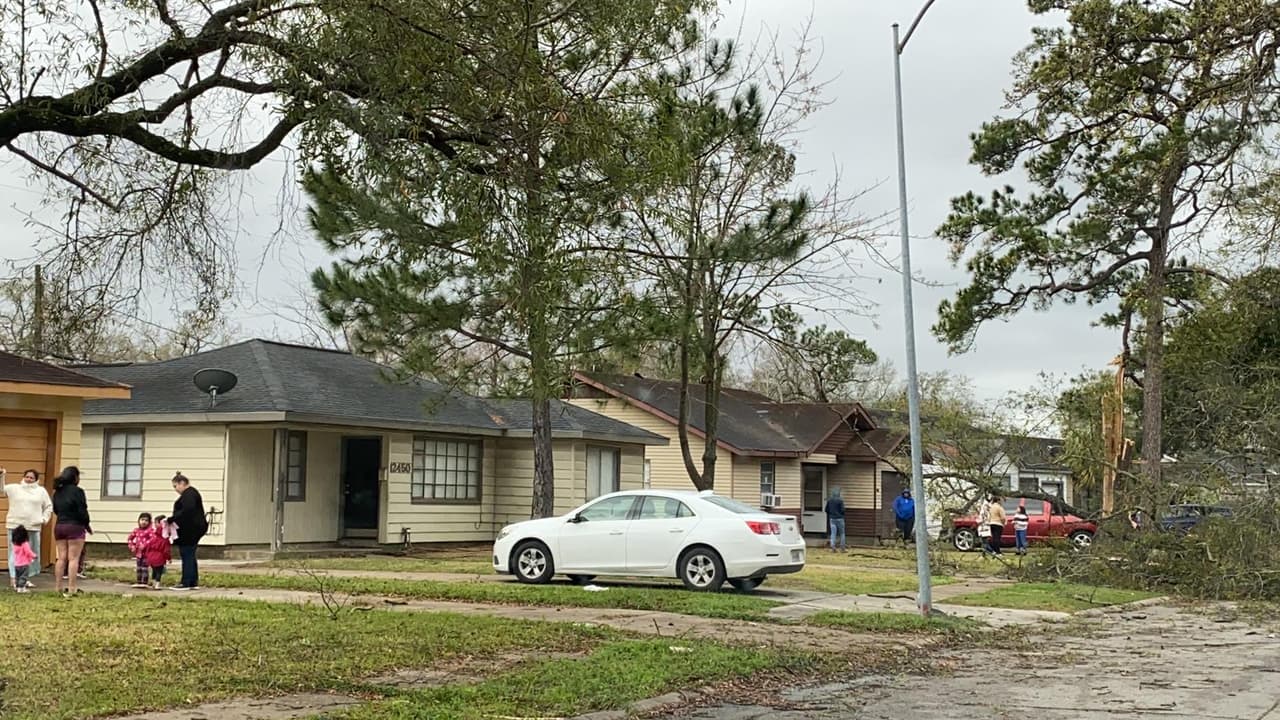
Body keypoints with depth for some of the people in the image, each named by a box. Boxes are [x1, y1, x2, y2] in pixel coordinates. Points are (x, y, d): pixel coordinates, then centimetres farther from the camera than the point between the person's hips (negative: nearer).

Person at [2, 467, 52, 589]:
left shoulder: (41, 491, 10)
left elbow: (49, 506, 15)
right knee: (15, 552, -4)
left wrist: (44, 518, 2)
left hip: (33, 527, 2)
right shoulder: (14, 488, 7)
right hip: (15, 526, -2)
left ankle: (27, 578, 16)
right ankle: (13, 579, -4)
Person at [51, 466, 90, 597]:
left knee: (61, 558, 10)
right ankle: (71, 589, -6)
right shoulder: (77, 491, -13)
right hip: (75, 527, -6)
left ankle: (58, 587, 11)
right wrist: (87, 526, 0)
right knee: (73, 559, -3)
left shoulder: (57, 492, 8)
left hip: (59, 527, 6)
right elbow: (82, 512, -13)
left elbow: (55, 510, 16)